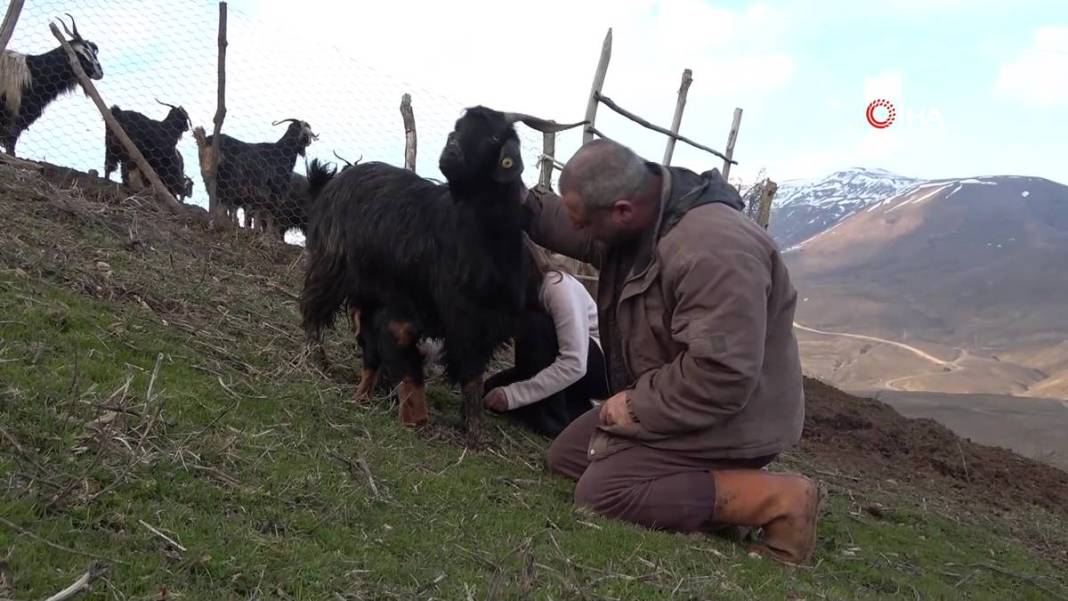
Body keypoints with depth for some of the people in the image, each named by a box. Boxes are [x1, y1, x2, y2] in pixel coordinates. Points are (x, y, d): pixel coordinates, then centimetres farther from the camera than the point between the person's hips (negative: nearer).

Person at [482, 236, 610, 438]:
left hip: (603, 365, -7)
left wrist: (513, 394, -33)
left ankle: (552, 421, -19)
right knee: (493, 391, -7)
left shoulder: (558, 286, -30)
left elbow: (574, 365, -34)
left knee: (533, 324, -29)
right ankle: (576, 411, 1)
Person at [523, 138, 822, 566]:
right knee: (565, 455, 13)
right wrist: (521, 203, -1)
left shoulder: (713, 251, -34)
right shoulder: (643, 216, -3)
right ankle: (716, 483, 5)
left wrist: (639, 407, -24)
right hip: (668, 399, 10)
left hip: (724, 420, -10)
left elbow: (722, 376, -36)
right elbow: (581, 239, 16)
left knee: (600, 494, -20)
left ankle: (780, 499, -14)